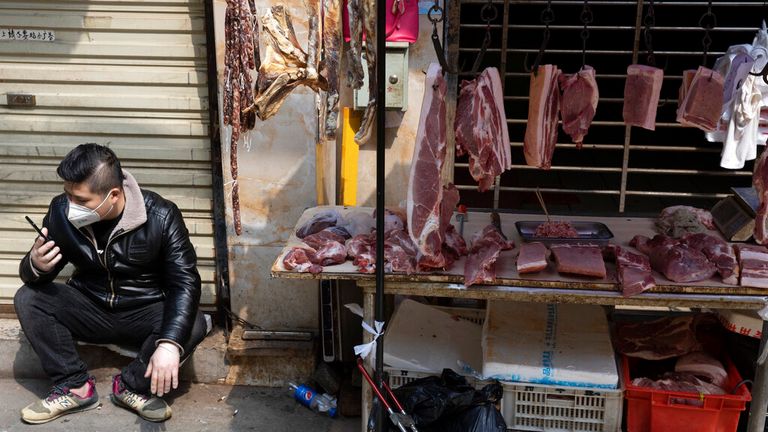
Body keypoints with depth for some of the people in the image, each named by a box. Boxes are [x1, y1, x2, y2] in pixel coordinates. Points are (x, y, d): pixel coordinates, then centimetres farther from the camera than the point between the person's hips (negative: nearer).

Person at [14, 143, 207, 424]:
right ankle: (75, 387, -12)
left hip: (144, 314, -3)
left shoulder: (160, 216, -21)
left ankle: (130, 386, -9)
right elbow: (32, 276, -3)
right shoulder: (61, 211, -12)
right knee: (28, 298, -17)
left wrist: (170, 344, -42)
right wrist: (36, 266, -31)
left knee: (194, 325, -29)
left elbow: (185, 282, -26)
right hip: (90, 310, 3)